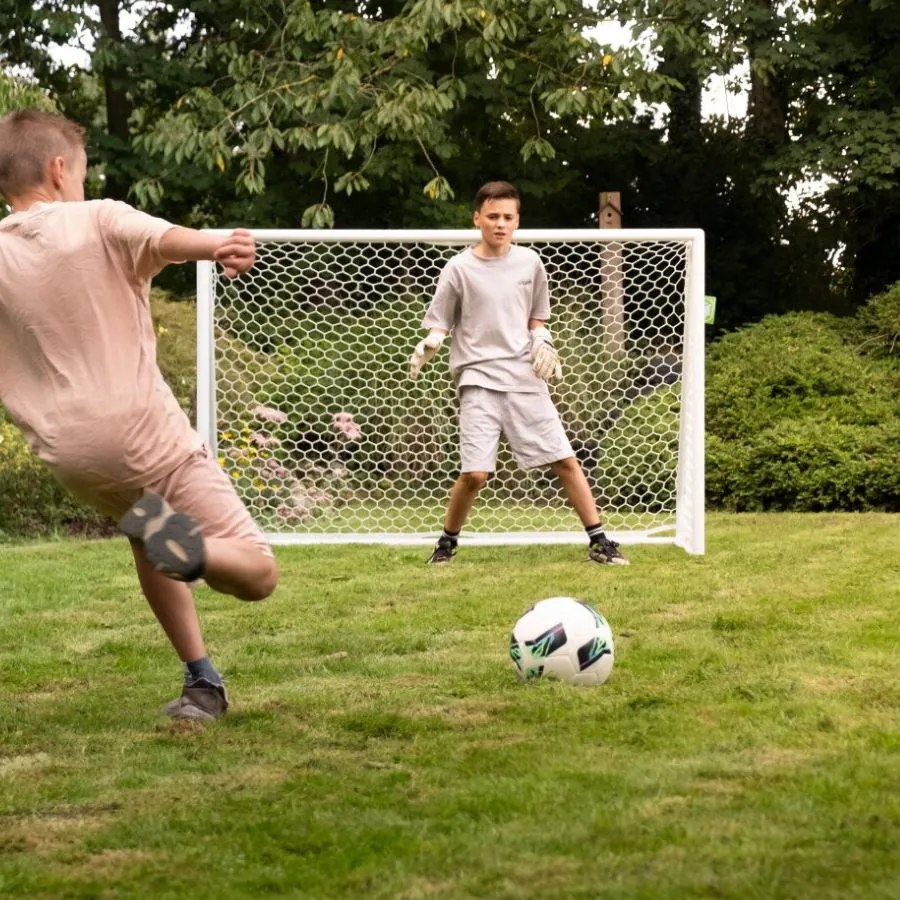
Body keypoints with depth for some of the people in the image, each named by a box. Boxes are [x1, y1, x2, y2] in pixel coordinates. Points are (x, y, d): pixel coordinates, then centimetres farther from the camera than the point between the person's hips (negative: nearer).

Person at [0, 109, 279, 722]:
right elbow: (166, 239, -29)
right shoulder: (100, 221, -6)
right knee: (257, 574, -2)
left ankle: (202, 681, 24)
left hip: (68, 456, 5)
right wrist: (221, 247, -48)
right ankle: (184, 545, -33)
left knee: (149, 546, 34)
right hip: (146, 434, -5)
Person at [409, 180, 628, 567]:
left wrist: (541, 343, 0)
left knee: (565, 460, -1)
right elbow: (439, 325, 5)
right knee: (475, 474, -11)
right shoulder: (459, 269, -2)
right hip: (479, 381, -3)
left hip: (526, 380, 3)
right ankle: (447, 542, 12)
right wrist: (429, 345, -16)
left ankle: (598, 541, 7)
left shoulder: (529, 263, 7)